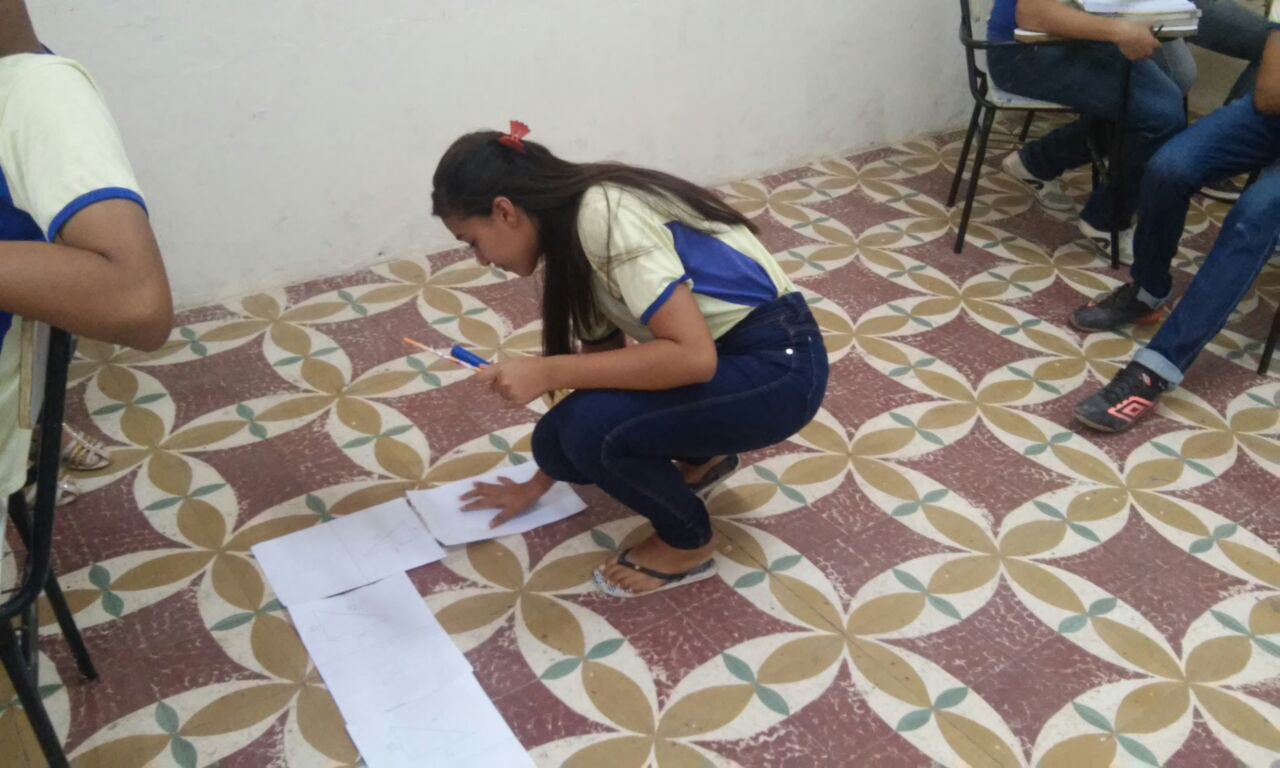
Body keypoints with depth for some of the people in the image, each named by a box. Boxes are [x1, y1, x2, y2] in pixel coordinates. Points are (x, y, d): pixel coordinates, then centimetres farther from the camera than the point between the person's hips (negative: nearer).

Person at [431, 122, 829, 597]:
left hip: (778, 364, -9)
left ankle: (688, 544, 2)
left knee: (589, 430, -23)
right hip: (721, 354, 9)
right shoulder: (573, 234, 6)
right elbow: (603, 360, 13)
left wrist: (547, 372, -26)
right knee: (558, 441, -2)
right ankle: (704, 457, 20)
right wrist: (536, 485, 18)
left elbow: (693, 356, -30)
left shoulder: (606, 215, -23)